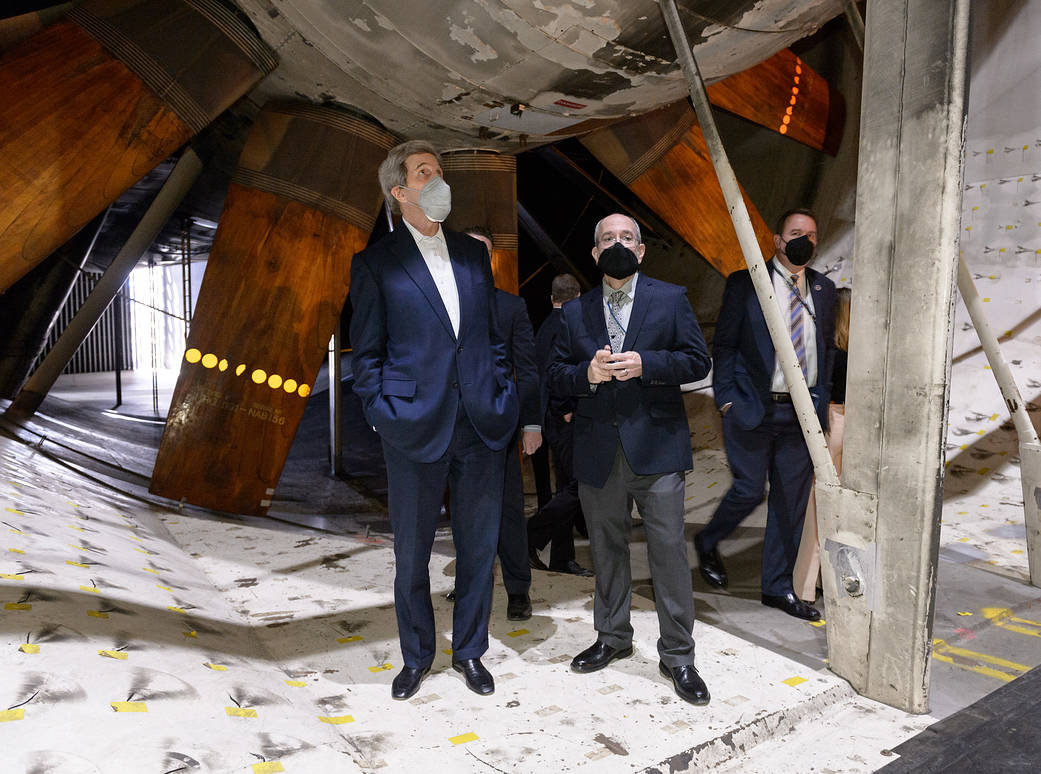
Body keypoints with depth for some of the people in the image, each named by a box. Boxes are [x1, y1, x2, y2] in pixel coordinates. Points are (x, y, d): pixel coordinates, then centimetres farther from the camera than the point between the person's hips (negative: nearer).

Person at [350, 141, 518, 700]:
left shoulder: (473, 254, 12)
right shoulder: (375, 264, 1)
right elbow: (366, 353, 2)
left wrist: (505, 399, 7)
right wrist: (381, 416, -7)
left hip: (481, 426, 4)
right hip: (415, 429, -3)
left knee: (479, 548, 12)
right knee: (411, 553, 10)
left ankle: (469, 651, 33)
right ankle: (416, 656, 33)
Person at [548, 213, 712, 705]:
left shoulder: (671, 300, 5)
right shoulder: (574, 312, 11)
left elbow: (698, 361, 0)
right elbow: (555, 377, 8)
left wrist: (645, 364, -16)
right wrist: (588, 373, -13)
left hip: (656, 446, -2)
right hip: (597, 452, 3)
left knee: (669, 549, -1)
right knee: (606, 549, 14)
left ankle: (677, 655, 14)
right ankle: (613, 638, 32)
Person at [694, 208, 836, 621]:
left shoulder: (823, 289, 12)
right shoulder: (744, 283, -1)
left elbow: (827, 347, 18)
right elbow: (723, 344, -1)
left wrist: (821, 398, 9)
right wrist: (726, 397, -8)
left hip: (802, 413, 5)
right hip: (752, 409, -4)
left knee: (791, 500, 7)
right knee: (749, 490, -3)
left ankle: (778, 586, 19)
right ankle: (707, 542, 27)